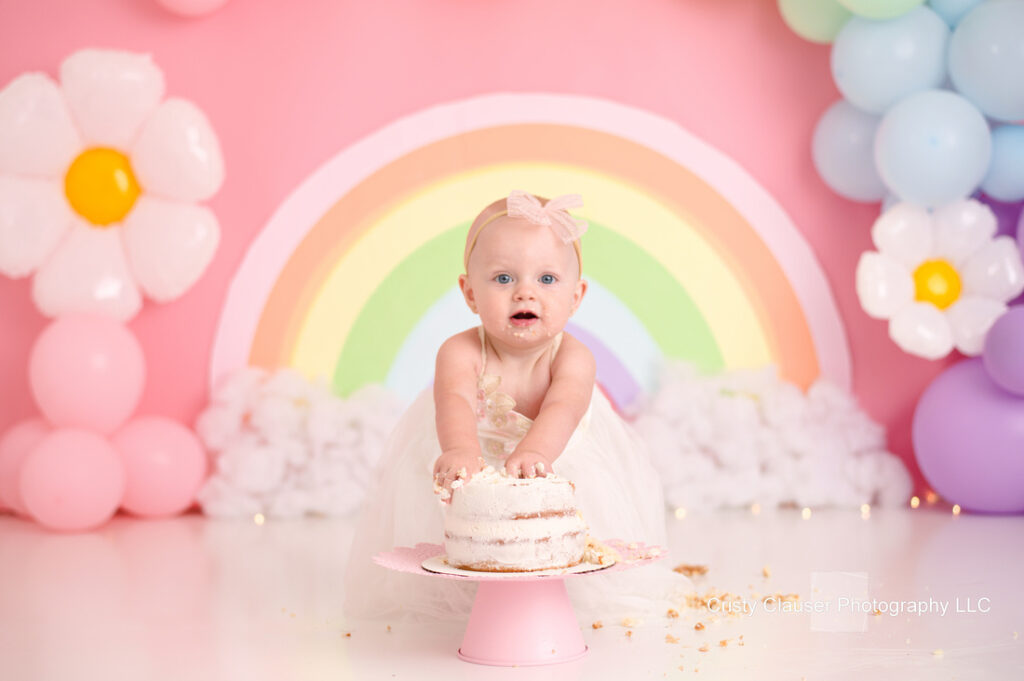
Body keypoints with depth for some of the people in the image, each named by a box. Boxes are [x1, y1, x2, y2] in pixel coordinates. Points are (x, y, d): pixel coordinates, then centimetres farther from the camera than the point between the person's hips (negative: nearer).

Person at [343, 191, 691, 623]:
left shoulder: (572, 358, -26)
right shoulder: (460, 353, -27)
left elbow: (563, 409, -46)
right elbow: (455, 401, -48)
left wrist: (531, 452, -70)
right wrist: (461, 450, -73)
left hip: (558, 464, 0)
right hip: (478, 469, 1)